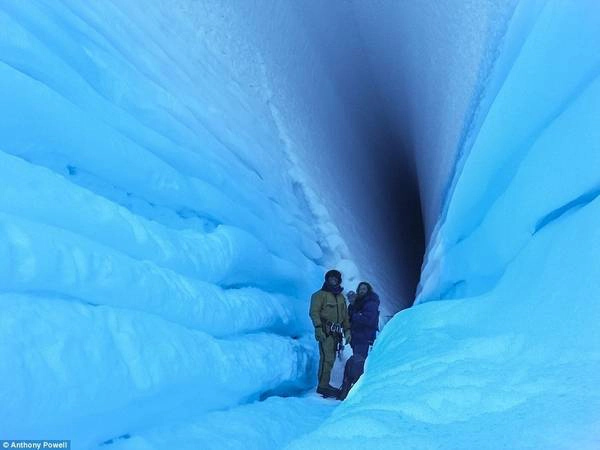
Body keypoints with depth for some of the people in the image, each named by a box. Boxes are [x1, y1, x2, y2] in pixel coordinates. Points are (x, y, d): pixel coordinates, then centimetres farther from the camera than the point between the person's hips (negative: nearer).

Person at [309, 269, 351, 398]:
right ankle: (322, 386, -14)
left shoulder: (341, 297, 22)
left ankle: (325, 384, 14)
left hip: (335, 333, 7)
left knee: (331, 358, 7)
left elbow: (345, 315, 24)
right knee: (327, 358, -15)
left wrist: (347, 330, 15)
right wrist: (318, 328, -21)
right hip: (325, 331, -7)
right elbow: (314, 312, -11)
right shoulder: (320, 295, -1)